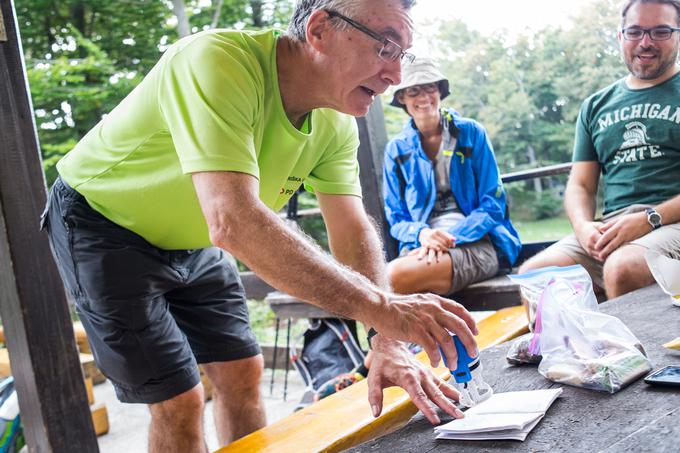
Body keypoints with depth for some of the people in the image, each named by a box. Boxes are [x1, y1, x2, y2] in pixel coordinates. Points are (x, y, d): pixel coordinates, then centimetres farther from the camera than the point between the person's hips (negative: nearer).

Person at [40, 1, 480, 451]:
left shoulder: (335, 121, -12)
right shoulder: (216, 62, -37)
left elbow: (353, 231, -13)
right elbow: (234, 222, -48)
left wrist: (389, 346, -26)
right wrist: (380, 307, -47)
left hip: (191, 237, 7)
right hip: (101, 225, -7)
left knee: (242, 373, 9)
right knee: (179, 401, -6)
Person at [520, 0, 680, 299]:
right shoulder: (596, 106, 21)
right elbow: (580, 185, 18)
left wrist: (650, 219, -15)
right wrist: (584, 226, -4)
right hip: (609, 227, 4)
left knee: (621, 269, -35)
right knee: (533, 274, -21)